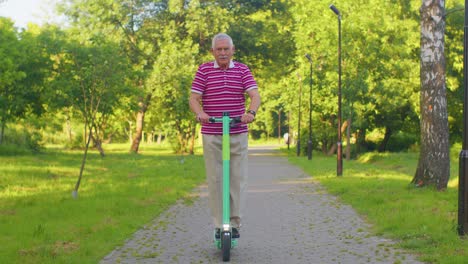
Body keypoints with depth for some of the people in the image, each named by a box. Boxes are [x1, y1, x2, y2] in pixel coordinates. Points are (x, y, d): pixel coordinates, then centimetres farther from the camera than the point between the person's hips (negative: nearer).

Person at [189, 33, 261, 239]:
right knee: (215, 179, 1)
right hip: (211, 135, -1)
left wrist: (251, 112, -27)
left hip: (238, 134, 1)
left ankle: (235, 223, 9)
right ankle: (219, 225, 8)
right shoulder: (204, 70, 5)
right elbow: (193, 98, -3)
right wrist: (200, 114, -25)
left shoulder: (242, 70, 7)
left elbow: (255, 95, -5)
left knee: (238, 179, 0)